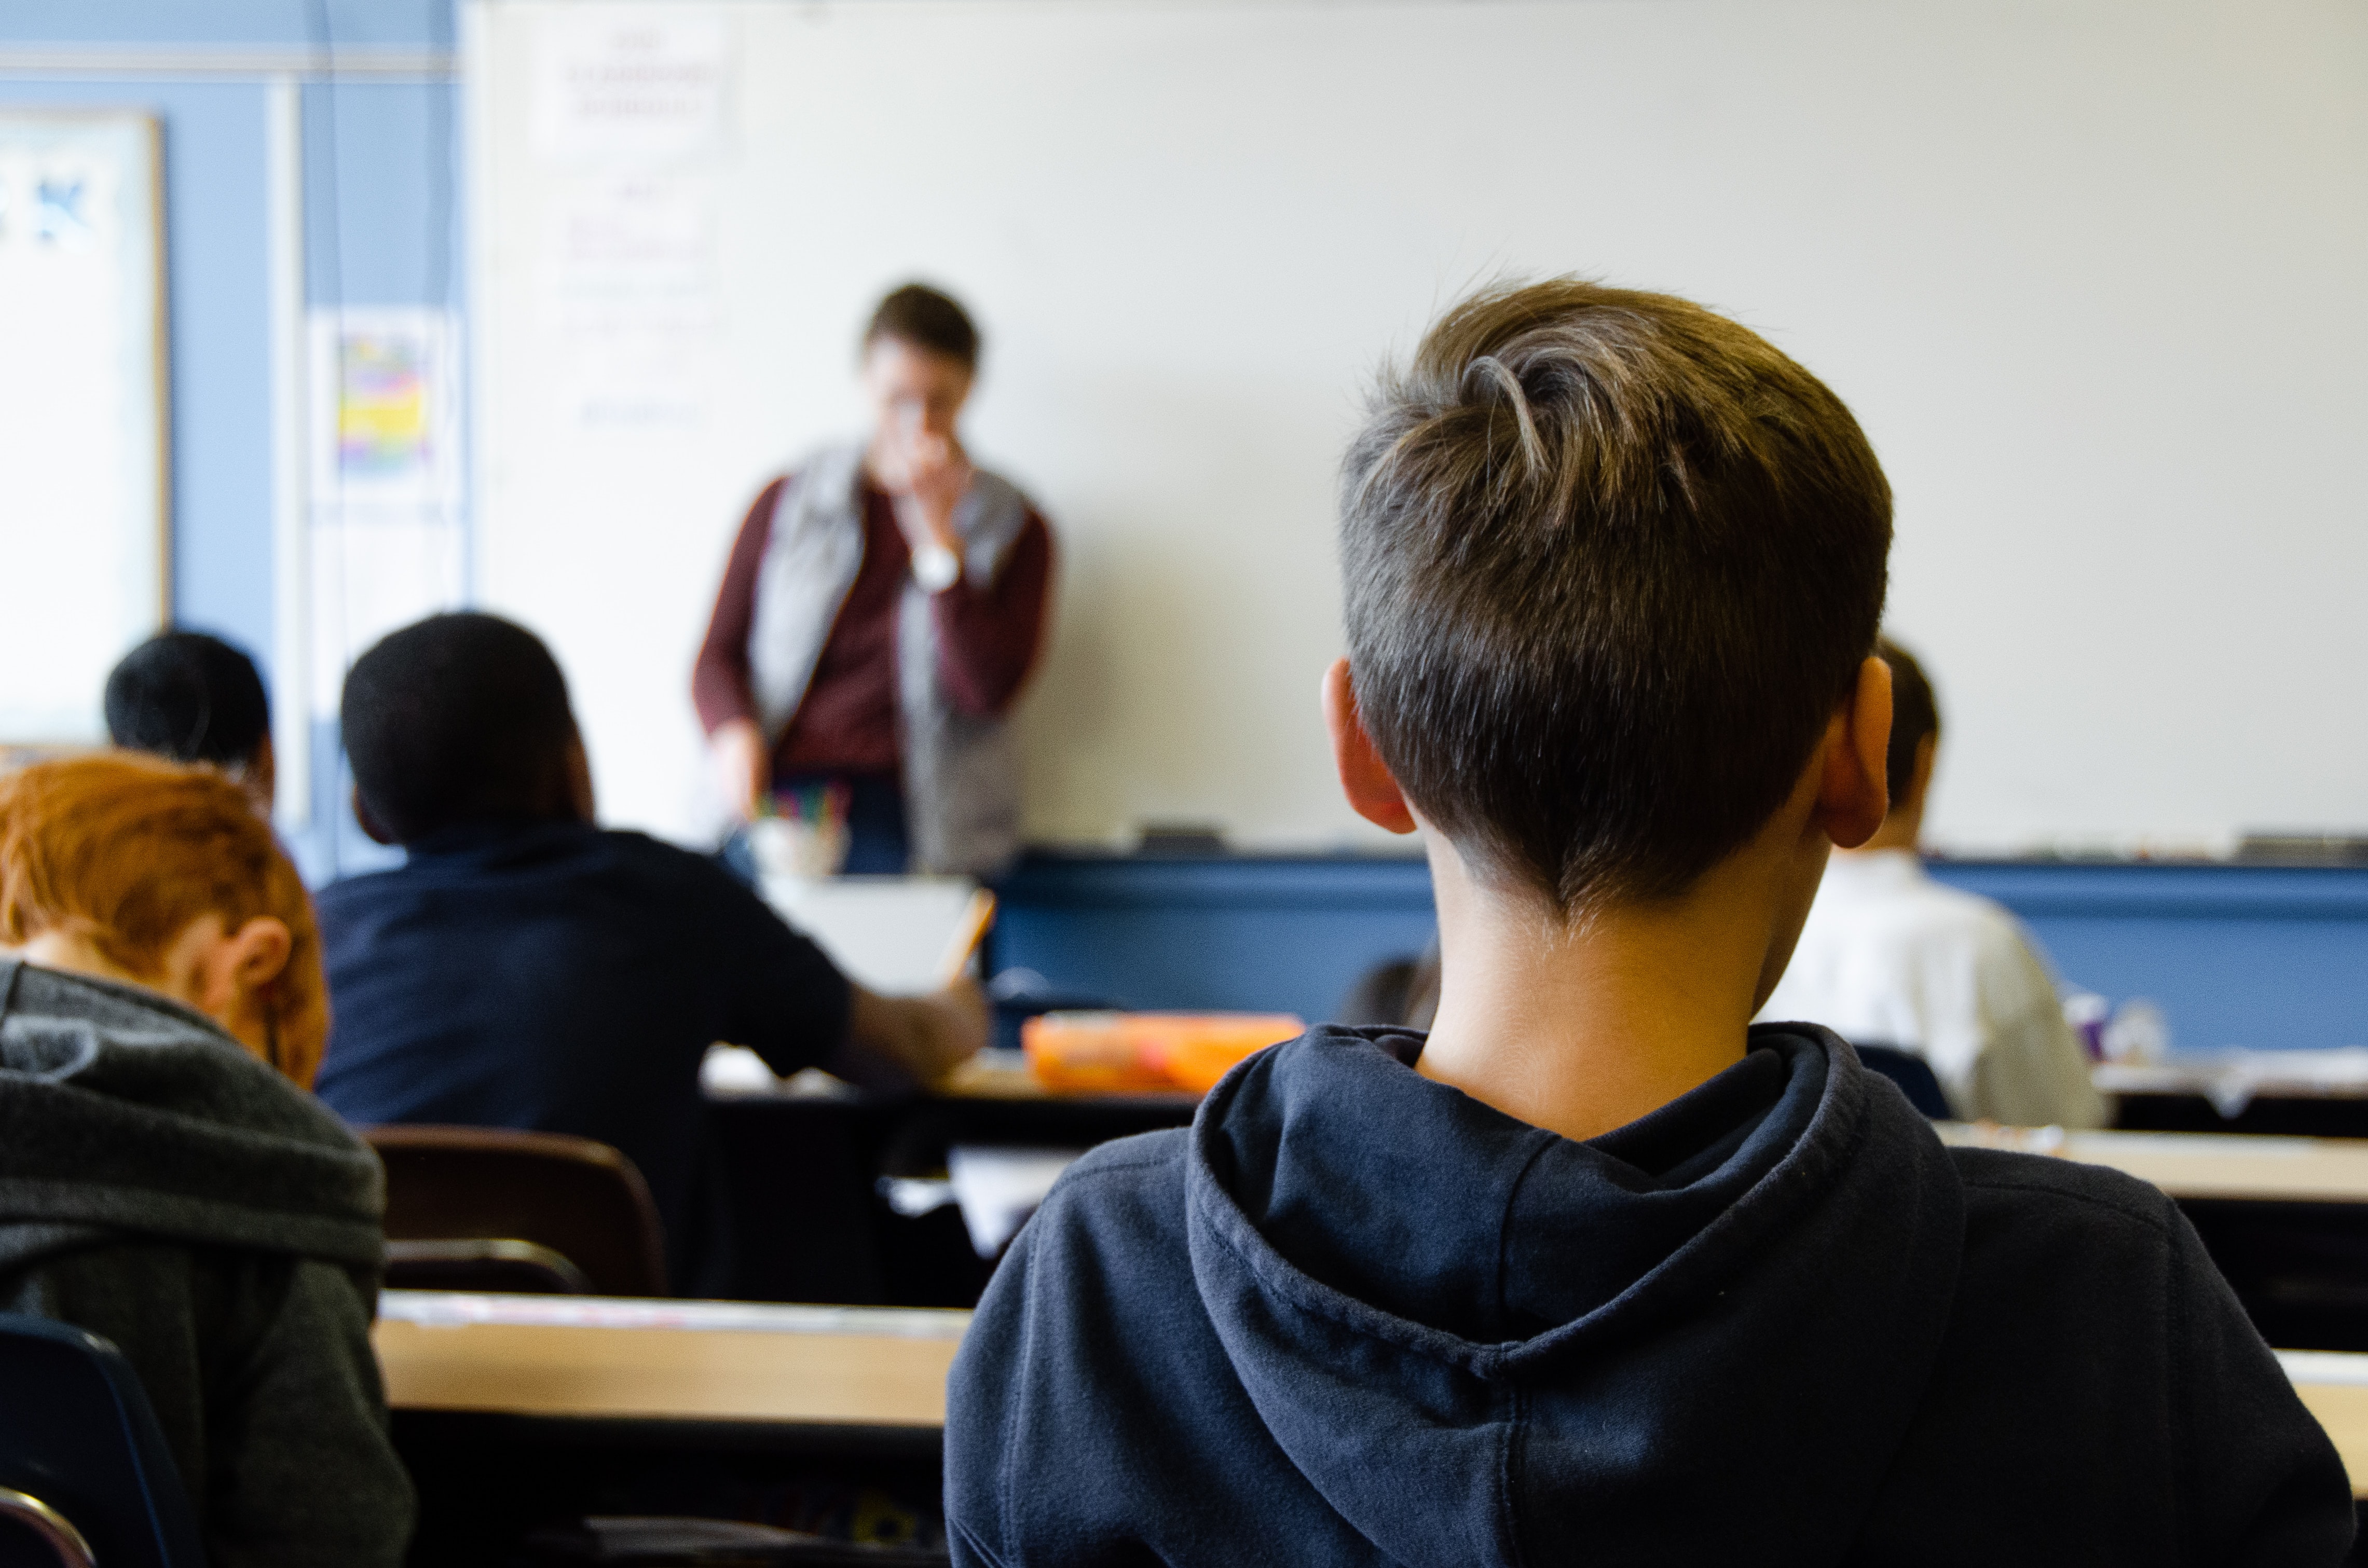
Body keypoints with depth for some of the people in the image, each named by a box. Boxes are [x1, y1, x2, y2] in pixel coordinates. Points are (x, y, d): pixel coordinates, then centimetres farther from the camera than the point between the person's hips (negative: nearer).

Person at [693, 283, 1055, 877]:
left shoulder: (1013, 529, 10)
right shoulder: (787, 503, 15)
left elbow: (986, 690, -3)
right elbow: (719, 655, 15)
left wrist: (938, 533, -7)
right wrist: (734, 732, -8)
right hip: (780, 794, 1)